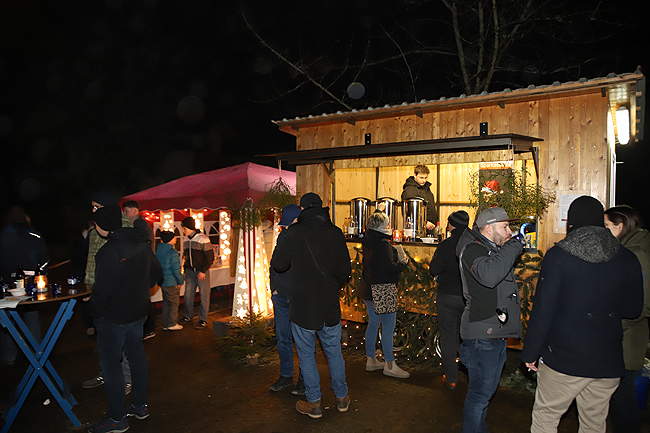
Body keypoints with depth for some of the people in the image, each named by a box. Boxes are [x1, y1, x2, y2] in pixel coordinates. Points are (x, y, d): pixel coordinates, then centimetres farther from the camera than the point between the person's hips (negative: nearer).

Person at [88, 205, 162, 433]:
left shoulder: (109, 252, -25)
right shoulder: (141, 243, 1)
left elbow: (102, 291, -23)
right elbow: (156, 272, 11)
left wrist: (95, 311, -6)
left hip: (114, 317, -8)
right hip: (139, 311, 8)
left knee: (110, 362, 5)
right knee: (136, 354, 18)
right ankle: (140, 406, 32)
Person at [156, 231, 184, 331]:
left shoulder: (158, 251, 6)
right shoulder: (172, 253, -20)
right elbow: (176, 270, -19)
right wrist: (180, 281, -6)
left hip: (162, 281, 8)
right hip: (171, 283, -8)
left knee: (166, 302, 16)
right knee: (174, 302, 5)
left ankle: (165, 324, 23)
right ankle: (172, 324, 11)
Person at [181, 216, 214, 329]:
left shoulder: (203, 239, -13)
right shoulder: (186, 240, 8)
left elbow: (210, 257, -12)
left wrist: (203, 271, -15)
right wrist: (185, 270, 13)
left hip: (202, 273, -6)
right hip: (190, 272, 6)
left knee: (204, 296, 0)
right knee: (188, 295, 10)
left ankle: (203, 319, 10)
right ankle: (188, 316, 27)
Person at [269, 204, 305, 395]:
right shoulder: (283, 237, 8)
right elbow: (275, 263, 18)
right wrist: (274, 287, 10)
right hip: (281, 297, 6)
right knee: (283, 338, 13)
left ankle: (304, 379, 18)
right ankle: (286, 375, 27)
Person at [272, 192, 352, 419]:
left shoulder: (294, 233, -12)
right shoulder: (336, 233, -2)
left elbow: (279, 263, -6)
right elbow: (345, 270, 1)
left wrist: (280, 244, 9)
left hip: (302, 306, -3)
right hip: (330, 307, 3)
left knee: (307, 355, 11)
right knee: (334, 352, 18)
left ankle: (314, 403, 20)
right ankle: (342, 397, 30)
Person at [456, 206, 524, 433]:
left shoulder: (495, 250, 15)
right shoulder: (472, 249, -16)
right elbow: (488, 275, -36)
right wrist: (513, 246, -27)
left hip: (497, 333, 10)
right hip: (482, 335, -10)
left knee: (487, 389, 22)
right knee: (480, 393, -1)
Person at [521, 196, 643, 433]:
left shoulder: (558, 255, -12)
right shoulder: (627, 259, -1)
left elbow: (542, 309, -12)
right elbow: (633, 309, 9)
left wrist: (530, 352, -3)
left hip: (563, 360, -4)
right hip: (608, 362, 4)